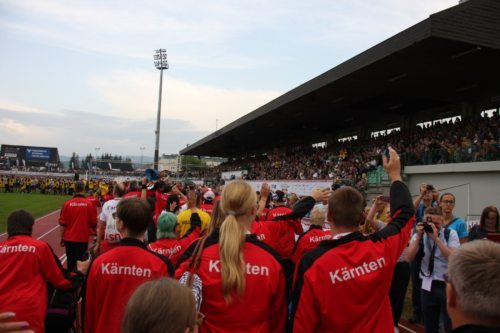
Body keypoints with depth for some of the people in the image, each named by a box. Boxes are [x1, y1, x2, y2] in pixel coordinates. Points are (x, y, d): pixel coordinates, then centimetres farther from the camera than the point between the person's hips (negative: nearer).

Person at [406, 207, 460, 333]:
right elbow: (409, 258, -10)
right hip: (428, 286, 2)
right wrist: (418, 236, -17)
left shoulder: (450, 234, -3)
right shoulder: (419, 235, 1)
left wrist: (436, 238, -22)